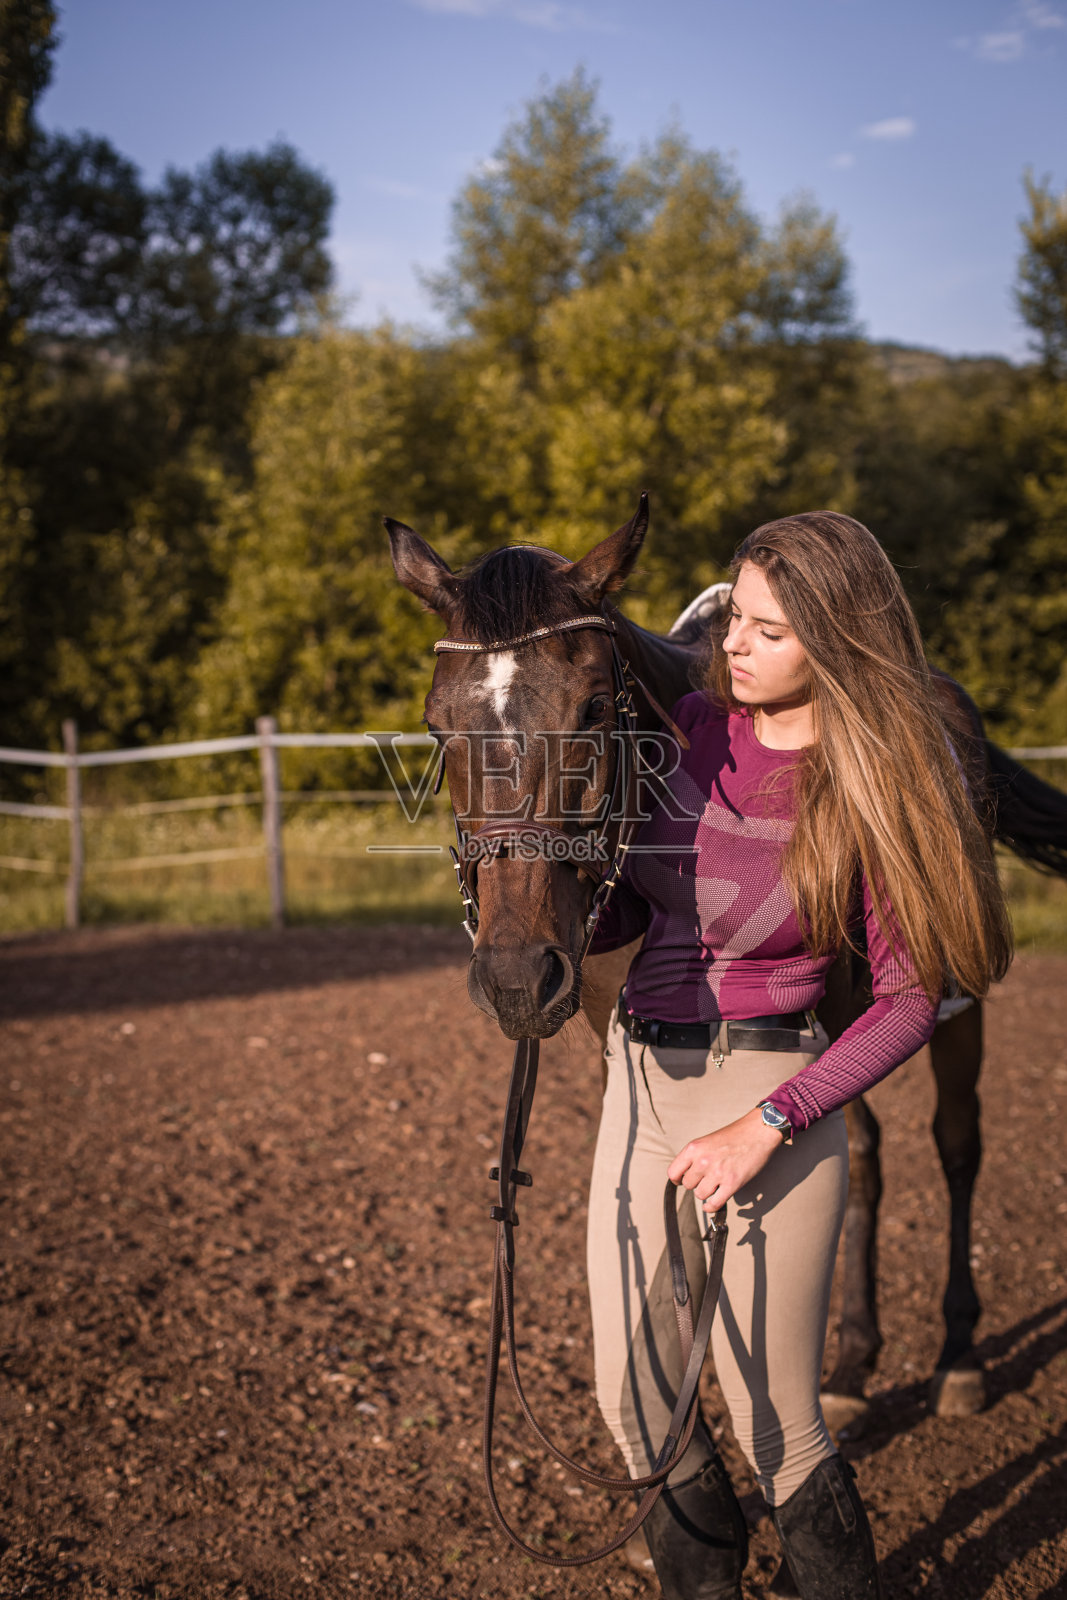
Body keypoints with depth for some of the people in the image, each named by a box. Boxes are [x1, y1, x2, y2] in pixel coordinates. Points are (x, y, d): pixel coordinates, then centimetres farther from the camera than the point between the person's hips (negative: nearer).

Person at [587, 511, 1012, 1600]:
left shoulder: (872, 783, -12)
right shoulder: (690, 731, 1)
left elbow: (911, 996, -13)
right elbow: (629, 908, 8)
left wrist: (767, 1123, -18)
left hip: (770, 1091, -5)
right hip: (641, 1081, 5)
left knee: (773, 1424, 3)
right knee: (635, 1403, 14)